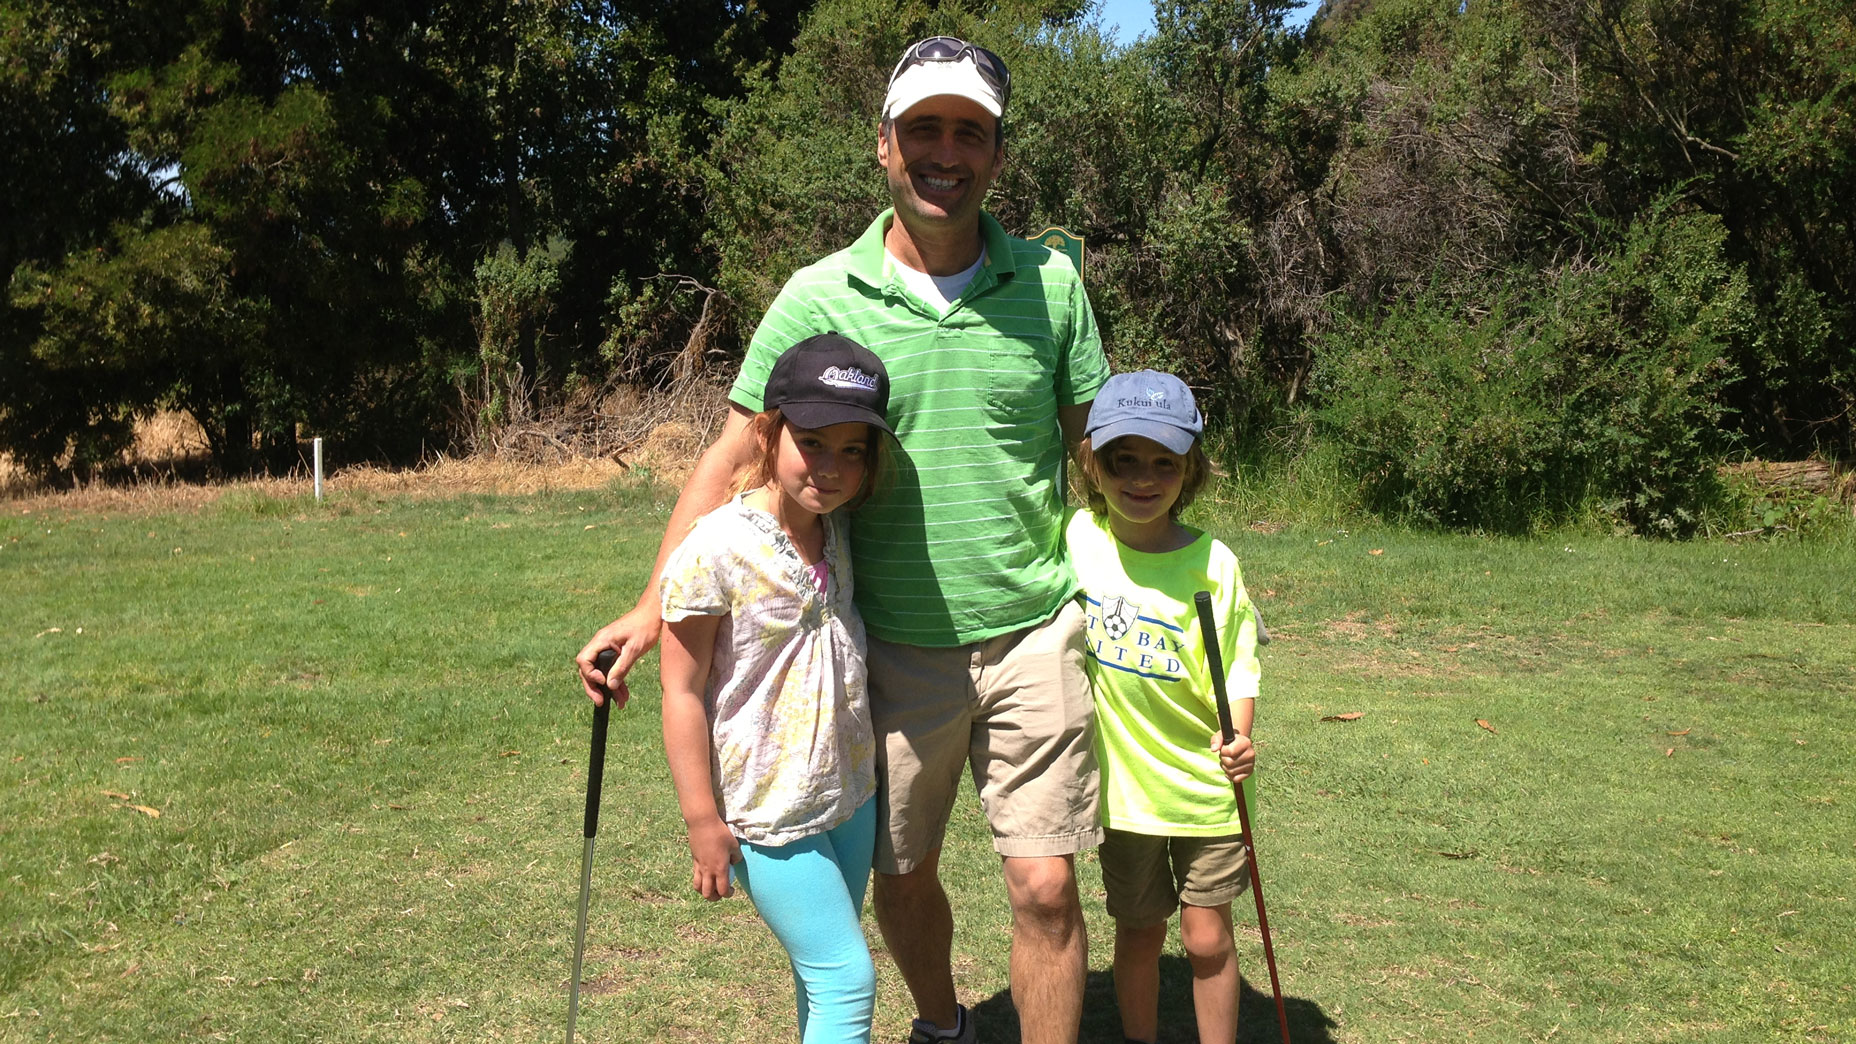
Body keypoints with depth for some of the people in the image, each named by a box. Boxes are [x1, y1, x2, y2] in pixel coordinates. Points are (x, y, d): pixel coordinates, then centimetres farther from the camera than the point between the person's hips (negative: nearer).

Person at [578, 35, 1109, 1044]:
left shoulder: (1051, 285, -2)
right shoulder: (818, 298, -6)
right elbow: (734, 457, -2)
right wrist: (655, 608, -11)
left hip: (1034, 632, 0)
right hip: (894, 648, 1)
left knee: (1044, 886, -1)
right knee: (900, 878, 15)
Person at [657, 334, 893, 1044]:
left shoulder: (836, 532, 2)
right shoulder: (718, 549, -20)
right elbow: (683, 693, -15)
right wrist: (702, 821, -13)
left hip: (851, 793, 7)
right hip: (770, 811, -7)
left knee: (824, 972, 18)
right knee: (849, 980, -4)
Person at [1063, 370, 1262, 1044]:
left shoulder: (1212, 563, -13)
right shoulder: (1078, 537, -8)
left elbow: (1238, 670, -9)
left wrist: (1237, 740, -26)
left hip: (1205, 785, -1)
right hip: (1122, 782, 2)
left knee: (1208, 940, 6)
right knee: (1139, 932, 15)